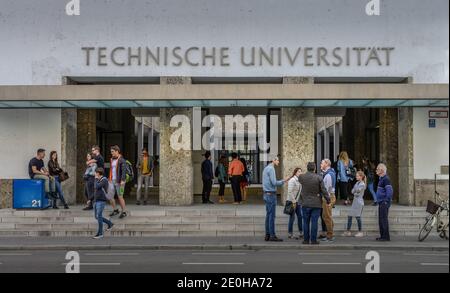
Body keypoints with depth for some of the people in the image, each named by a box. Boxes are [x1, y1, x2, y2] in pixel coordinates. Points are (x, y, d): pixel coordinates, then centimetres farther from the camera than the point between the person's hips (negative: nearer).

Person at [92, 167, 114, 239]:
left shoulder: (104, 180, -10)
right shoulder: (99, 181, 15)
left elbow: (97, 187, -21)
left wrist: (96, 179, -6)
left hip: (101, 201, -9)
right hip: (96, 201, 9)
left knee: (99, 217, -9)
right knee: (96, 217, 10)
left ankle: (100, 233, -3)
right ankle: (110, 224, 25)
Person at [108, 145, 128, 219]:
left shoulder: (122, 160, -9)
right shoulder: (112, 159, 15)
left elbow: (124, 170, -17)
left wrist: (122, 180, -26)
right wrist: (109, 179, 19)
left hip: (119, 181, -8)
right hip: (112, 181, 8)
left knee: (120, 196, -5)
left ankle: (123, 212, 6)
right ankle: (115, 210, 21)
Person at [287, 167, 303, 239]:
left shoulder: (299, 181, 11)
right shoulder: (292, 180, -13)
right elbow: (290, 192, -19)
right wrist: (293, 202, -18)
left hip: (297, 202, 8)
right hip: (292, 202, -8)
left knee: (300, 217, 8)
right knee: (292, 218, -2)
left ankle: (301, 233, 17)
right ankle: (290, 234, 6)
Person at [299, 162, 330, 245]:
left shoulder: (301, 177, -5)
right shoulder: (319, 178, -9)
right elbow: (324, 190, -6)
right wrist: (328, 200, 4)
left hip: (305, 203, 1)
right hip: (316, 203, -1)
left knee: (306, 222, 7)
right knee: (314, 222, 1)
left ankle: (306, 239, 9)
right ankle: (313, 240, 2)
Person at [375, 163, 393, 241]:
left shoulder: (386, 179, -14)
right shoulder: (381, 179, 16)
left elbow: (390, 191, -21)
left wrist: (387, 201, -20)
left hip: (384, 203, -10)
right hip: (381, 203, 10)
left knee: (384, 219, -8)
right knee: (381, 220, 12)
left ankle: (386, 236, -4)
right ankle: (382, 236, 18)